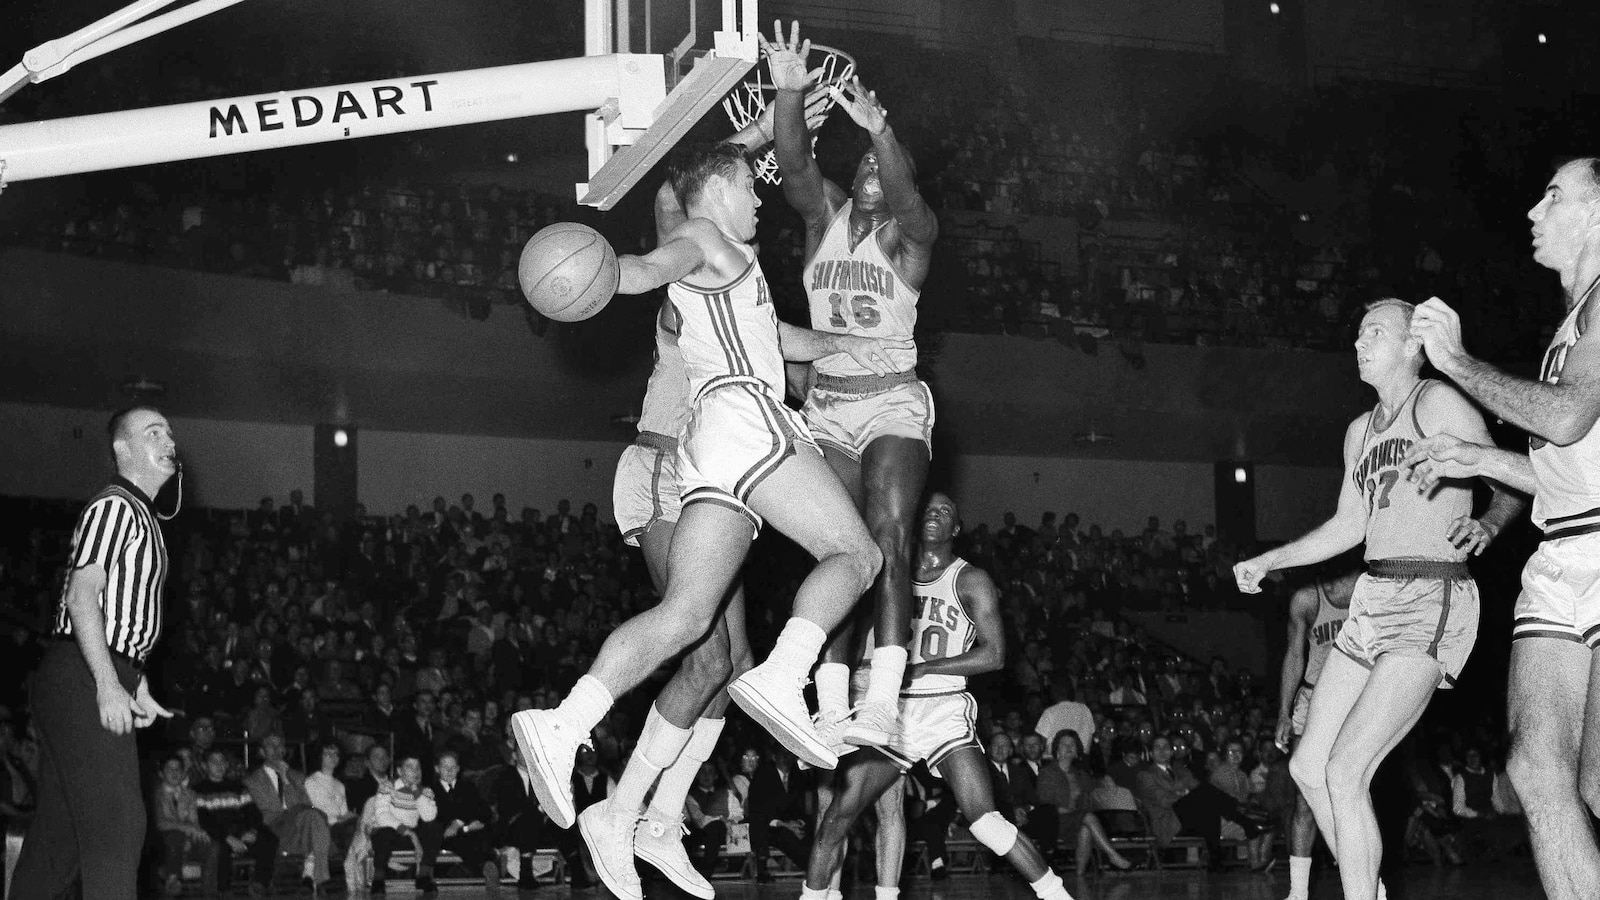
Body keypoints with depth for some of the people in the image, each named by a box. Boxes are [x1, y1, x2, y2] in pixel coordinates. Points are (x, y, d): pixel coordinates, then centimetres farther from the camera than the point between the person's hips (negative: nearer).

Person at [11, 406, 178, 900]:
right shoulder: (115, 507, -9)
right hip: (83, 677, -10)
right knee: (116, 822, -15)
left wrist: (138, 686, 19)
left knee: (58, 831, 12)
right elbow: (82, 594, -18)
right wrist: (109, 684, -24)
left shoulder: (143, 518, 23)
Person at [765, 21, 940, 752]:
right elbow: (794, 165, -11)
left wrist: (880, 128, -42)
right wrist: (789, 92, -27)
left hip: (894, 403, -4)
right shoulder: (825, 213, 7)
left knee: (888, 542, -18)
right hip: (827, 405, 4)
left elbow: (903, 192, -24)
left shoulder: (910, 233, -2)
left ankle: (882, 706, -27)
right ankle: (830, 712, -8)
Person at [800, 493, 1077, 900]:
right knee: (838, 816, -4)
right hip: (890, 711, 4)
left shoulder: (971, 581, -1)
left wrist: (921, 668, -15)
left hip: (945, 710, -4)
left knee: (985, 821, -20)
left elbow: (993, 655, -10)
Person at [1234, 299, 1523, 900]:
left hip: (1430, 603, -9)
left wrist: (1487, 525, -29)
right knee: (1308, 767, 7)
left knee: (1344, 774, -18)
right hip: (1372, 602, 9)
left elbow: (1511, 482, -10)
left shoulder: (1438, 403, -5)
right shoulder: (1360, 431, 19)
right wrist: (1268, 562, 27)